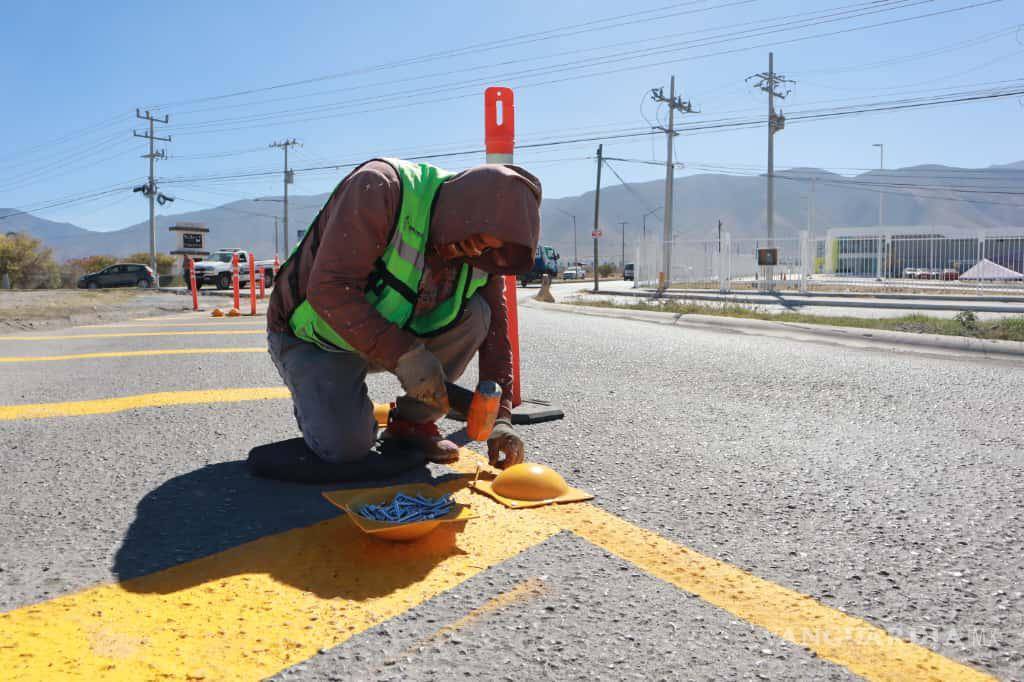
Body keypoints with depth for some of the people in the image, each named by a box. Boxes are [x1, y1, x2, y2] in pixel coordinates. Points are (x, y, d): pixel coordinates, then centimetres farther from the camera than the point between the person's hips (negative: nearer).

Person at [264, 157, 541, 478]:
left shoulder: (479, 254, -10)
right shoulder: (378, 189, -29)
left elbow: (495, 331, -6)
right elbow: (329, 288, -34)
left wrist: (499, 419, -16)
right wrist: (404, 354, -38)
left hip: (397, 335, 5)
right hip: (316, 336, -5)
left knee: (474, 314, -19)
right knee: (346, 448, -25)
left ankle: (411, 422, -3)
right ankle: (317, 402, 12)